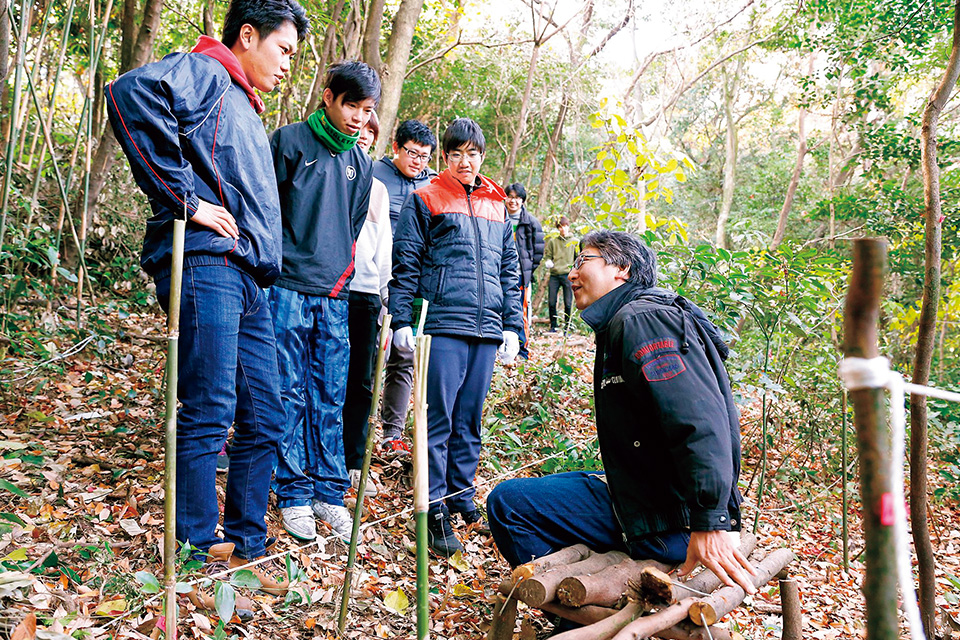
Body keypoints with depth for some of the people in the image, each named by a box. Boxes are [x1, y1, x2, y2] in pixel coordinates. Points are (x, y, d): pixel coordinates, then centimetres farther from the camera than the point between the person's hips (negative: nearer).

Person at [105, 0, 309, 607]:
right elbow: (131, 91, -21)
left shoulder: (247, 112, 30)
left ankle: (245, 546, 21)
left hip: (249, 282, 9)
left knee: (265, 420, 9)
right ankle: (198, 563, 3)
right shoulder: (204, 74, 1)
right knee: (209, 415, -8)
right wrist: (184, 199, -20)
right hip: (207, 263, -9)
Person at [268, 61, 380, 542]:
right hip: (288, 288, -4)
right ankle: (294, 495, 10)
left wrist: (342, 275, 15)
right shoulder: (290, 141, 0)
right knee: (290, 395, 0)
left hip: (335, 295, 4)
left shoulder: (361, 163, 15)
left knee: (331, 398, 6)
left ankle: (330, 492, 15)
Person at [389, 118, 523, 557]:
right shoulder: (425, 199, 5)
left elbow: (509, 270, 20)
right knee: (439, 417, -6)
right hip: (443, 323, -4)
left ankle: (461, 494, 23)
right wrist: (402, 321, -7)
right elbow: (405, 263, 1)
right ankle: (436, 508, 1)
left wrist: (513, 327, 13)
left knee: (470, 419, 11)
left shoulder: (496, 206, 19)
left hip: (487, 329, 5)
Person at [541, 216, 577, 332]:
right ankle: (553, 326, 14)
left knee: (568, 303, -2)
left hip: (568, 275, -1)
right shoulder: (553, 241, 11)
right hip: (554, 275, 1)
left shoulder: (574, 241, 10)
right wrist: (548, 261, -7)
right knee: (551, 302, 1)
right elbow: (547, 255, 14)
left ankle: (567, 327, 8)